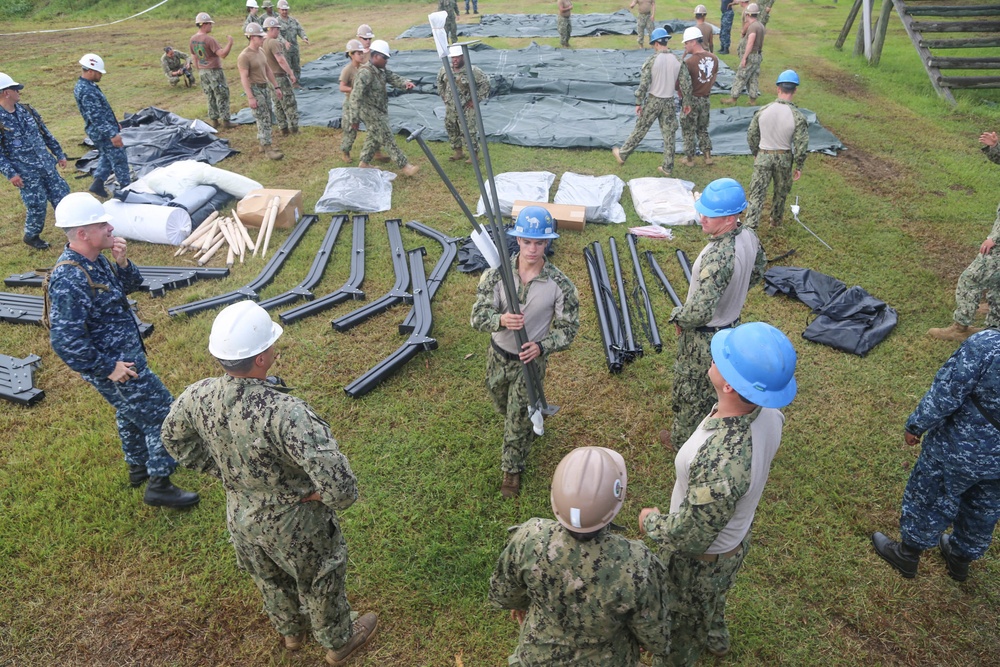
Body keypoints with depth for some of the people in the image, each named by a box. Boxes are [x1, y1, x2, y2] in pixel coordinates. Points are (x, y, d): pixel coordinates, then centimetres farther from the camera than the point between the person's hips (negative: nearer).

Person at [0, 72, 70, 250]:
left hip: (47, 165, 6)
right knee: (37, 205, 1)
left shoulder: (26, 110, 5)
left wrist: (59, 154, 15)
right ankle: (31, 236, 24)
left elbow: (45, 134, 14)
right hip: (26, 173, -6)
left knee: (61, 195, 9)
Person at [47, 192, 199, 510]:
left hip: (127, 355, 10)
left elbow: (130, 285, 12)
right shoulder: (68, 279, -29)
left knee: (131, 412, 28)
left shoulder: (95, 260, -1)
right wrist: (107, 368, -22)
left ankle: (138, 467, 49)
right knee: (164, 416, 0)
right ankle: (159, 486, 13)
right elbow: (65, 341, -29)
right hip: (117, 366, -10)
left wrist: (122, 262, -9)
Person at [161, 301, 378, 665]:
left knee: (270, 580, 33)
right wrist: (331, 497, -22)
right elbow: (339, 484, -45)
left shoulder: (199, 396, -21)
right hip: (294, 525, -5)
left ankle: (291, 630, 62)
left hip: (241, 518, 6)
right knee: (319, 584, 25)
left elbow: (173, 437, 2)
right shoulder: (285, 413, -42)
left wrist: (221, 470, 6)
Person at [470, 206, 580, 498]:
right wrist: (501, 319, -43)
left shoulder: (560, 284, -20)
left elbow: (568, 328, -11)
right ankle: (531, 420, 59)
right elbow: (478, 315, -20)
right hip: (498, 356, 3)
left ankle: (513, 469, 33)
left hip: (531, 360, -3)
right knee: (503, 406, 26)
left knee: (518, 419, 8)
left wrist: (541, 347, -30)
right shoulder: (497, 273, -18)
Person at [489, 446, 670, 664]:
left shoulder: (530, 539, -33)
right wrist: (659, 644, 6)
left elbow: (503, 593, -11)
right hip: (605, 661, 0)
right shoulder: (636, 565, -38)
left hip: (539, 656, 1)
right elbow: (653, 634, -18)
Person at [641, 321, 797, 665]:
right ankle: (715, 639, 68)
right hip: (736, 536, 7)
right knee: (713, 598, 38)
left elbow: (689, 537, -33)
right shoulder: (769, 413, -21)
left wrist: (651, 521, -13)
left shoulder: (720, 463, -47)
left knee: (679, 626, 25)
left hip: (701, 558, -7)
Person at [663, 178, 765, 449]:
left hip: (704, 336, -8)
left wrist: (677, 316, -18)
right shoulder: (749, 237, -11)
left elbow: (700, 312, -39)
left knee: (690, 391, 16)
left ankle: (683, 441, 38)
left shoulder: (718, 257, -39)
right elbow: (757, 271, 11)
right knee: (713, 386, 29)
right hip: (730, 324, 8)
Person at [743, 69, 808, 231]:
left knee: (757, 193, 2)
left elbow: (751, 135, 2)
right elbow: (801, 145, -12)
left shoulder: (763, 111, -9)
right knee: (781, 191, 22)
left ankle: (750, 227, -5)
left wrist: (755, 153, 18)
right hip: (784, 158, 0)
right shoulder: (798, 117, -15)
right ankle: (776, 219, 40)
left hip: (763, 156, 0)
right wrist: (799, 167, 2)